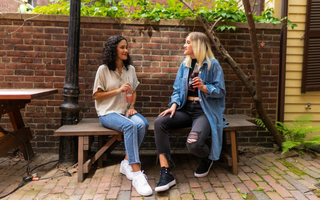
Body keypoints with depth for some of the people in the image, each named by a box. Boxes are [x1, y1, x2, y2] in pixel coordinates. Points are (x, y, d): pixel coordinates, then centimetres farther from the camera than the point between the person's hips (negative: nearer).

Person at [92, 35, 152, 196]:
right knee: (130, 125, -35)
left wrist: (131, 106, 0)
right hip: (108, 112, -4)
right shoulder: (103, 70, -3)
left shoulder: (130, 69, 11)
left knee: (142, 124, -29)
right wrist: (118, 90, -13)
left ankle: (127, 163, -14)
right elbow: (96, 95, -3)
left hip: (125, 110, 5)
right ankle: (136, 174, -33)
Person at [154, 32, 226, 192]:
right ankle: (165, 172, -21)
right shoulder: (185, 65, 14)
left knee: (193, 143, -31)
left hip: (205, 111, -5)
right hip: (186, 109, 6)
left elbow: (220, 91, -4)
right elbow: (177, 89, 12)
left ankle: (208, 158, 11)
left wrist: (204, 87, -21)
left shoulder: (212, 64, -2)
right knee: (159, 122, -22)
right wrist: (174, 105, -7)